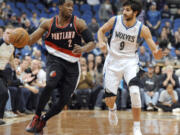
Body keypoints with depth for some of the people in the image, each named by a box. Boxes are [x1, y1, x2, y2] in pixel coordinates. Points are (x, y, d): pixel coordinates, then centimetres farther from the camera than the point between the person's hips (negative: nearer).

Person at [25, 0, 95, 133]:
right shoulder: (48, 24, -3)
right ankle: (36, 118, -17)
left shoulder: (78, 23, -8)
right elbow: (30, 40, -2)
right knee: (50, 84, -31)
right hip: (55, 59, -1)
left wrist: (83, 49, -35)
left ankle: (43, 120, 22)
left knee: (64, 100, -2)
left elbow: (92, 43, -12)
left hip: (72, 64, 1)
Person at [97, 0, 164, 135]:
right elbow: (102, 30, 8)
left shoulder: (142, 29, -14)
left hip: (130, 62, -1)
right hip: (113, 61, 2)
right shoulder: (115, 20, -11)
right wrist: (101, 42, -13)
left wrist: (157, 54, -38)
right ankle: (112, 109, 43)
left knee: (135, 92, -26)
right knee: (109, 99, 2)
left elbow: (155, 50, -14)